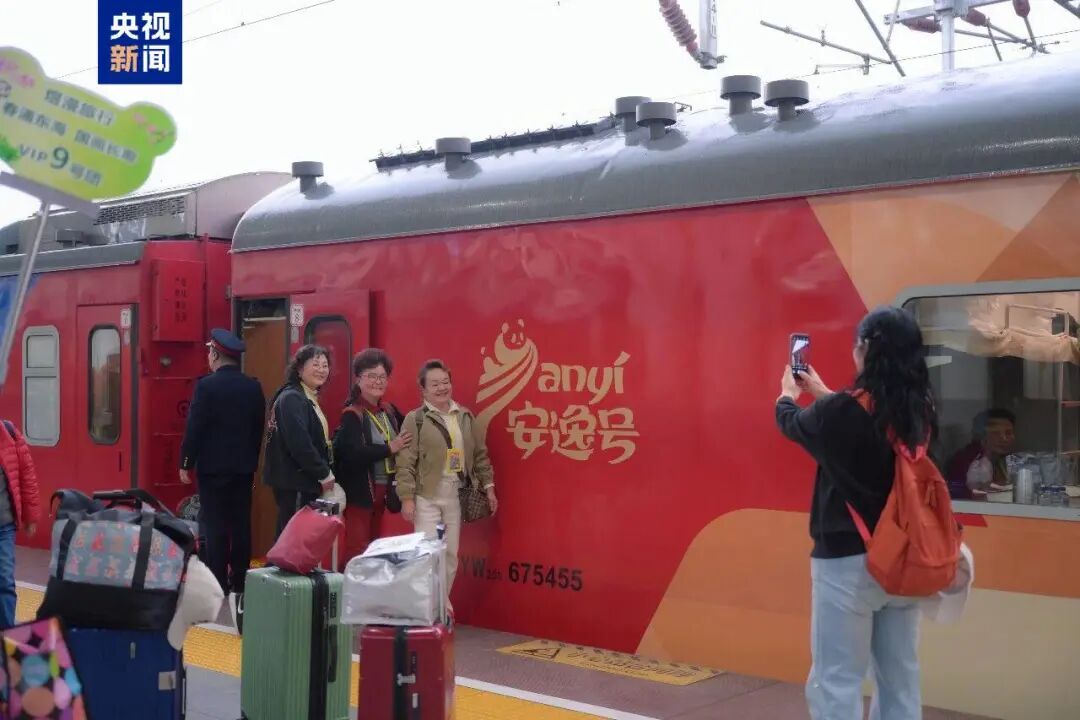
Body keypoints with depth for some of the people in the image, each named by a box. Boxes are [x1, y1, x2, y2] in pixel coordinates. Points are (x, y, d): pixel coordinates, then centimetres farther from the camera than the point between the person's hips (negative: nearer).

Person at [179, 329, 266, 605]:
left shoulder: (206, 386, -11)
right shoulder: (254, 387, 4)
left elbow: (195, 428, -11)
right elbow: (259, 428, 10)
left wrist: (186, 463, -3)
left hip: (213, 466, -5)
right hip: (244, 466, 5)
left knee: (215, 527, -1)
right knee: (241, 525, 8)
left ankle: (218, 586, 1)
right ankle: (239, 584, 12)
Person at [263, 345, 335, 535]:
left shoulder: (310, 398, 16)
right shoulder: (292, 398, -15)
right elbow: (299, 443, -24)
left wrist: (324, 473, 9)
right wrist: (324, 474, -16)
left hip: (306, 480, 10)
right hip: (295, 482, -10)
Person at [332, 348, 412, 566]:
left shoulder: (389, 410, 8)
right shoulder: (352, 415, -13)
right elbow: (352, 454, -26)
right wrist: (390, 448, -19)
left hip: (381, 490, 8)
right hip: (359, 491, -8)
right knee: (357, 548, -5)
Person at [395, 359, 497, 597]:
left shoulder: (465, 417, 10)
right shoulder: (415, 419, -5)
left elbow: (480, 455, 15)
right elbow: (405, 462, -9)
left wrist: (488, 486, 10)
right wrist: (407, 497, -14)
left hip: (457, 493, 5)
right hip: (427, 494, -5)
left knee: (451, 554, 10)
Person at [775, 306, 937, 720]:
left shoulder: (842, 412, -18)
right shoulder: (920, 411, -1)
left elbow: (792, 425, 3)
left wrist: (788, 395, 26)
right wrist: (821, 393, 34)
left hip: (847, 559, -6)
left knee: (836, 681, 1)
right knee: (901, 680, 14)